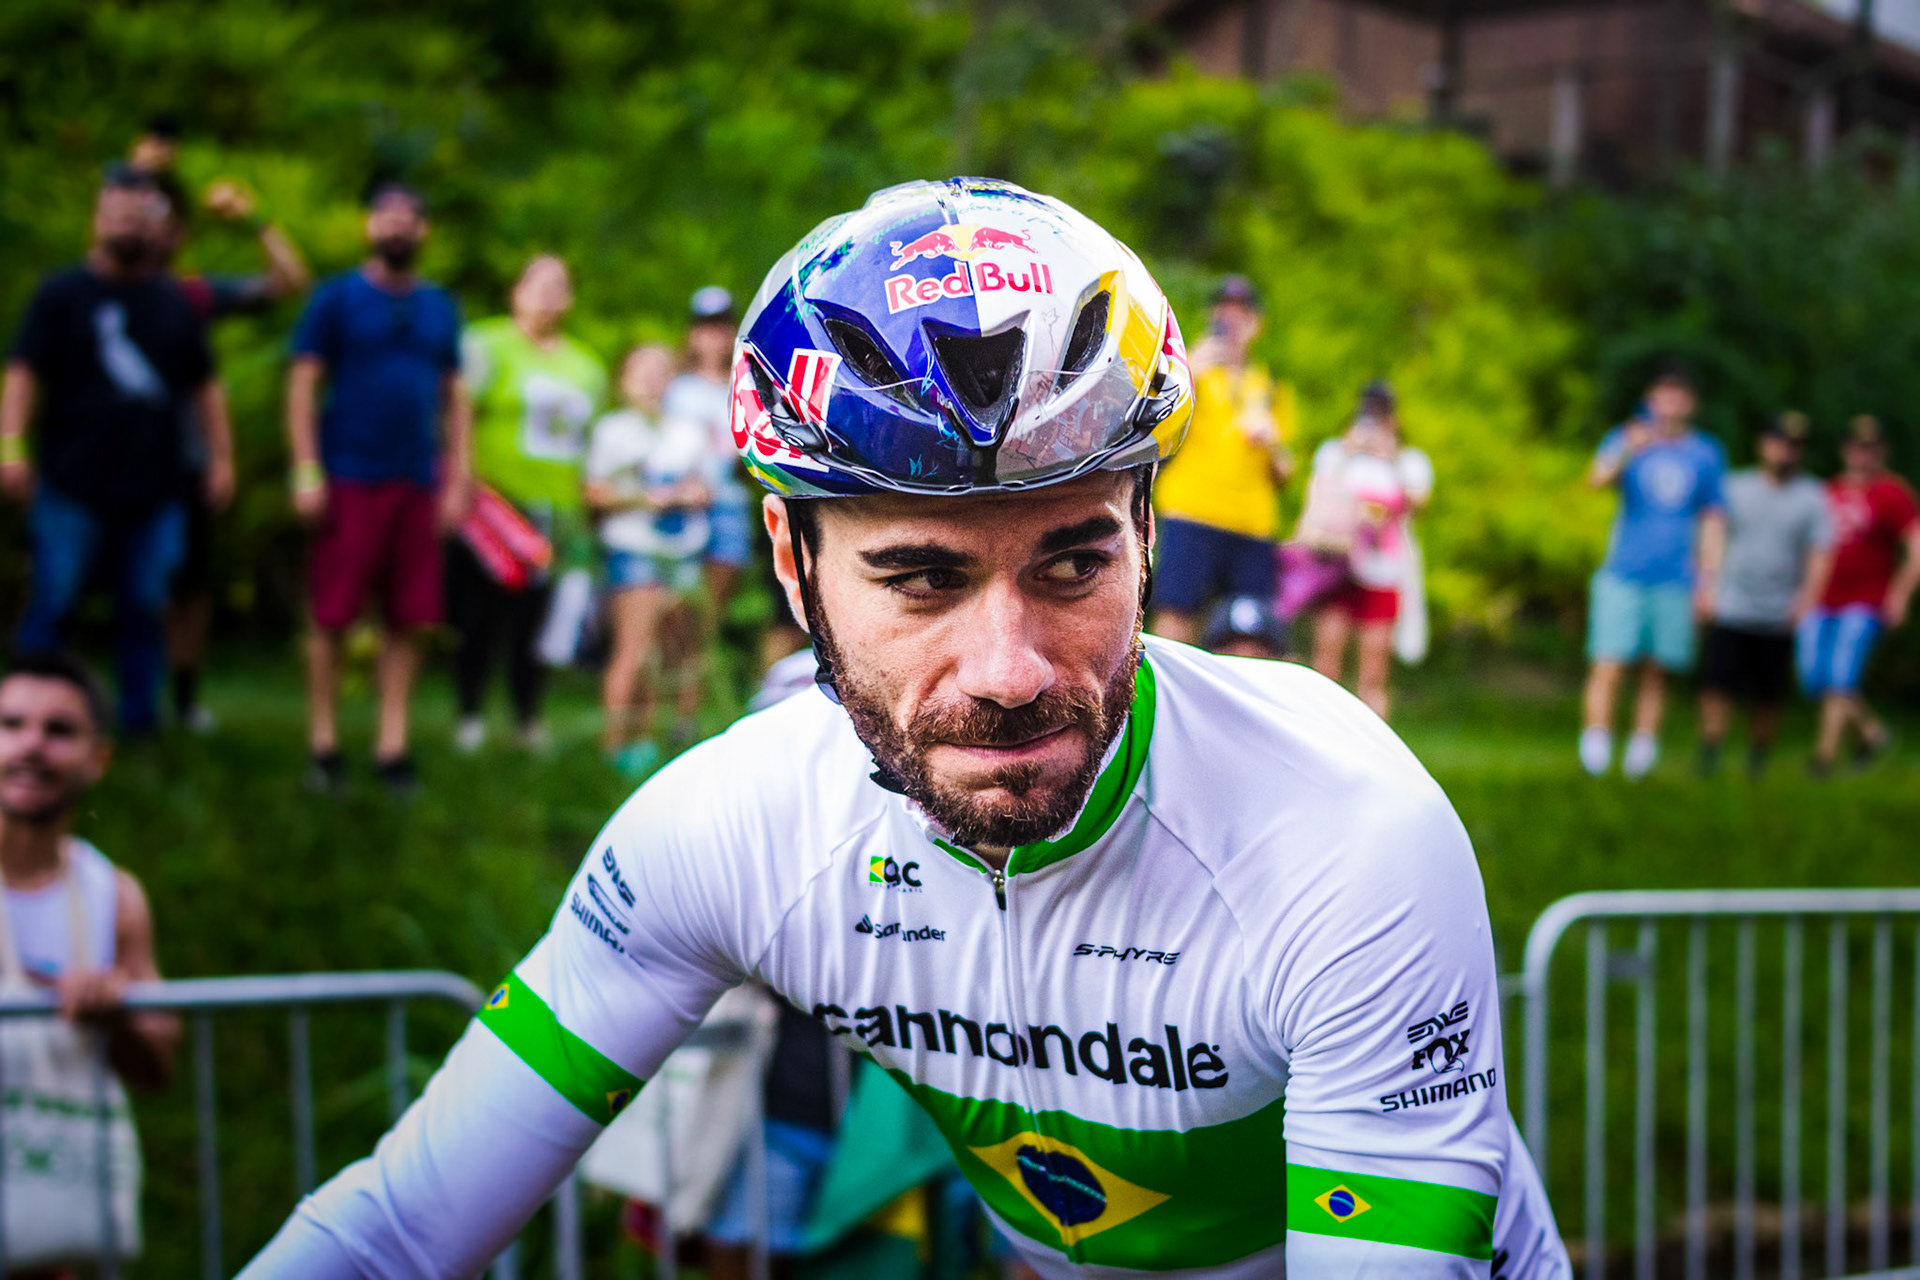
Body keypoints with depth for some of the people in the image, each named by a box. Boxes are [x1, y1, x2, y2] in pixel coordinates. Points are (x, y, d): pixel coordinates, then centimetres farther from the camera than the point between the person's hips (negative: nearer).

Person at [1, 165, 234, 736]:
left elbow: (204, 386, 18)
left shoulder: (174, 301, 15)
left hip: (153, 492, 3)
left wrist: (222, 456, 11)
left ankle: (140, 722, 13)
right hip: (72, 490, -3)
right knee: (52, 607, -1)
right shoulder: (61, 293, 4)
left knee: (144, 610, 5)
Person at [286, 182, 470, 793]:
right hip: (349, 481, -4)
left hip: (419, 484, 4)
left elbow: (455, 396, 16)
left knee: (408, 621, 3)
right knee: (331, 616, -1)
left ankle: (392, 747, 11)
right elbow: (302, 384, -1)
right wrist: (307, 473, -9)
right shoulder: (337, 298, 2)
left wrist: (457, 480, 8)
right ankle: (323, 744, 9)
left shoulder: (439, 307, 14)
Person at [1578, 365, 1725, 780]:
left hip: (1676, 582, 2)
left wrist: (1709, 578, 6)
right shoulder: (1627, 438, 5)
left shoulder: (1708, 454, 11)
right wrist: (1628, 451, -33)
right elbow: (1598, 478, -14)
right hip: (1622, 577, -2)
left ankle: (1641, 755, 8)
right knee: (1608, 666, -12)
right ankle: (1594, 756, -10)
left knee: (1657, 672, 1)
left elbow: (1712, 519, 15)